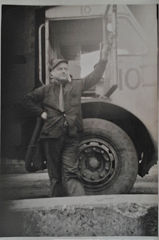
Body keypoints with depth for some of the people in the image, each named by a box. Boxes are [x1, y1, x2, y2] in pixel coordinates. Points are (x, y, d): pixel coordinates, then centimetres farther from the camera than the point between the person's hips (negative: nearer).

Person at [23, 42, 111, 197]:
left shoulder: (77, 85, 10)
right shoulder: (46, 90, 9)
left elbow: (94, 77, 3)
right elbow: (29, 100, 20)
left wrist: (103, 60, -8)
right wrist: (41, 112, 8)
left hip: (71, 138, 0)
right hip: (51, 136, 1)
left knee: (70, 174, -8)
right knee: (55, 174, 9)